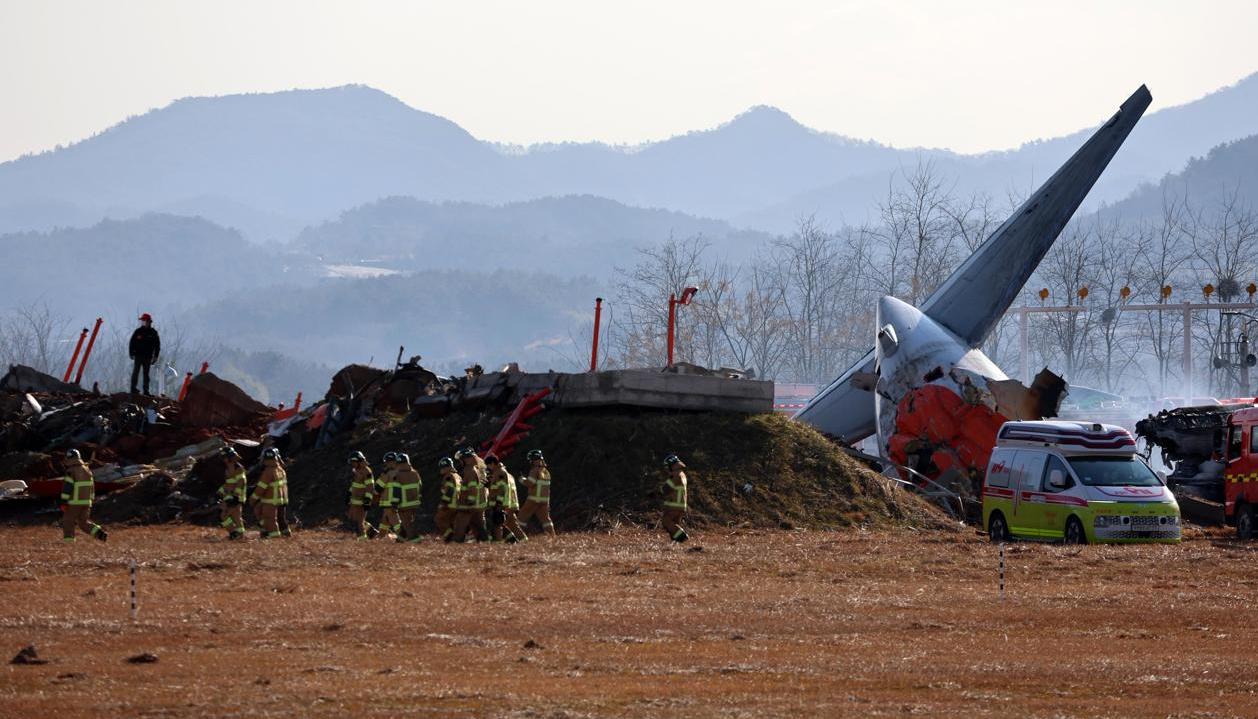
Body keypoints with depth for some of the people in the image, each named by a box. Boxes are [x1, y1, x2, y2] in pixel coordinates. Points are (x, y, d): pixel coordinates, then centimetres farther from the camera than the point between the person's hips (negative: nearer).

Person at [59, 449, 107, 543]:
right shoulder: (87, 471, 12)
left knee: (68, 521, 4)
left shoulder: (71, 472, -11)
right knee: (84, 523, 11)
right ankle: (99, 533, -6)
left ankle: (68, 541, 1)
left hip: (74, 502, -7)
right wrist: (91, 501, 22)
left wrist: (64, 502, -14)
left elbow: (67, 487, -16)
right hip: (86, 502, 7)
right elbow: (92, 487, 17)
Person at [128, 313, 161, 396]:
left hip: (147, 357, 1)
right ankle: (133, 388, -8)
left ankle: (146, 390, 8)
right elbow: (132, 343, 4)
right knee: (136, 371, -8)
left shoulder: (153, 333, 4)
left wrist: (155, 356, 3)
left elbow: (157, 345, 8)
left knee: (146, 373, 5)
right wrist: (131, 353, -3)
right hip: (138, 355, -1)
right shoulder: (138, 331, 1)